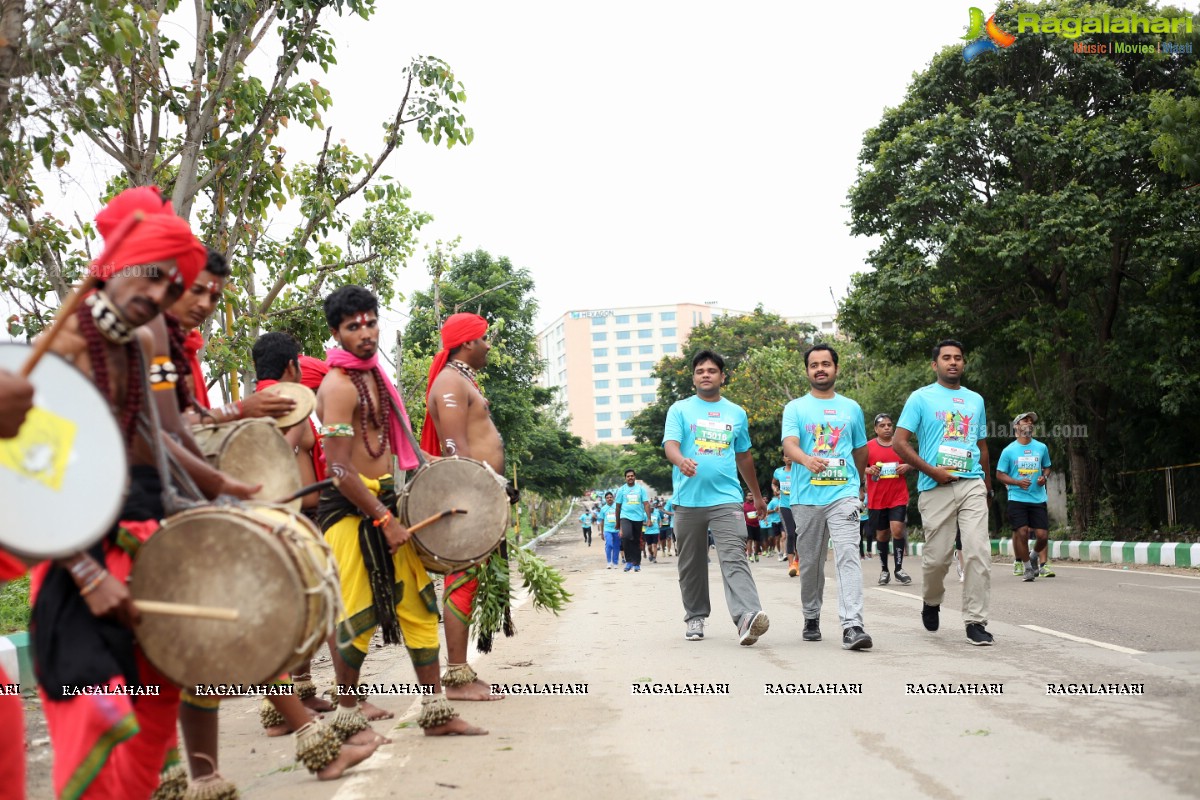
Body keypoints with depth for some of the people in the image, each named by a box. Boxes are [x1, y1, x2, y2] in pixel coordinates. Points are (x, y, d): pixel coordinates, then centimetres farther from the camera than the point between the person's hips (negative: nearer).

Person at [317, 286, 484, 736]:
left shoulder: (373, 374, 13)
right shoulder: (339, 385, -15)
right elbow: (340, 469, -20)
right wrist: (384, 520, -19)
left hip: (386, 502, 9)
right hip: (353, 510, -9)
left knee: (418, 604, 9)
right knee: (359, 615, -2)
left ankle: (436, 712, 15)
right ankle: (347, 716, 15)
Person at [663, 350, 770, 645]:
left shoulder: (736, 413, 16)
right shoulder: (680, 409, 7)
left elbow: (744, 456, 25)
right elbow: (670, 444, -9)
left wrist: (757, 495, 29)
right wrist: (681, 461, -32)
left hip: (726, 499, 0)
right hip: (688, 499, 0)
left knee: (734, 558, -16)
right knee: (691, 564, 8)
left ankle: (747, 616, -29)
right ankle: (695, 618, 22)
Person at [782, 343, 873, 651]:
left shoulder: (851, 408, 14)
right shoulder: (795, 408, 6)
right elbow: (789, 444, -11)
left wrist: (859, 486, 27)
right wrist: (807, 460, -31)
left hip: (844, 494, 0)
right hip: (806, 496, 0)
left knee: (848, 556, -16)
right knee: (810, 562, 9)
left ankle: (852, 626, -23)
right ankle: (811, 619, 27)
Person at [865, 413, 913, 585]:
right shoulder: (868, 447, 1)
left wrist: (907, 467, -7)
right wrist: (868, 470, -16)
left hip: (899, 496, 0)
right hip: (877, 498, 0)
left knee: (897, 529, -13)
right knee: (882, 534, 9)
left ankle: (899, 568, -4)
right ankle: (884, 570, 21)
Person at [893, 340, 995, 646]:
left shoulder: (975, 400, 17)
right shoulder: (921, 398, 4)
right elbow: (899, 442, -3)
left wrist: (987, 484, 19)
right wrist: (931, 470, -10)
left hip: (972, 484, 3)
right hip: (936, 487, -3)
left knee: (978, 552, -9)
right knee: (938, 556, 0)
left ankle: (975, 621, -3)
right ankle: (931, 601, 30)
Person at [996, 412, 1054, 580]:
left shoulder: (1042, 448, 9)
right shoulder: (1009, 450, 0)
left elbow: (1047, 467, 22)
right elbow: (999, 474, 3)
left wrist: (1044, 477, -1)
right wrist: (1017, 482, -13)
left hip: (1038, 498, 2)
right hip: (1017, 498, -2)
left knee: (1042, 535, -5)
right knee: (1022, 532, -11)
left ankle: (1033, 556, 28)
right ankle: (1027, 567, 7)